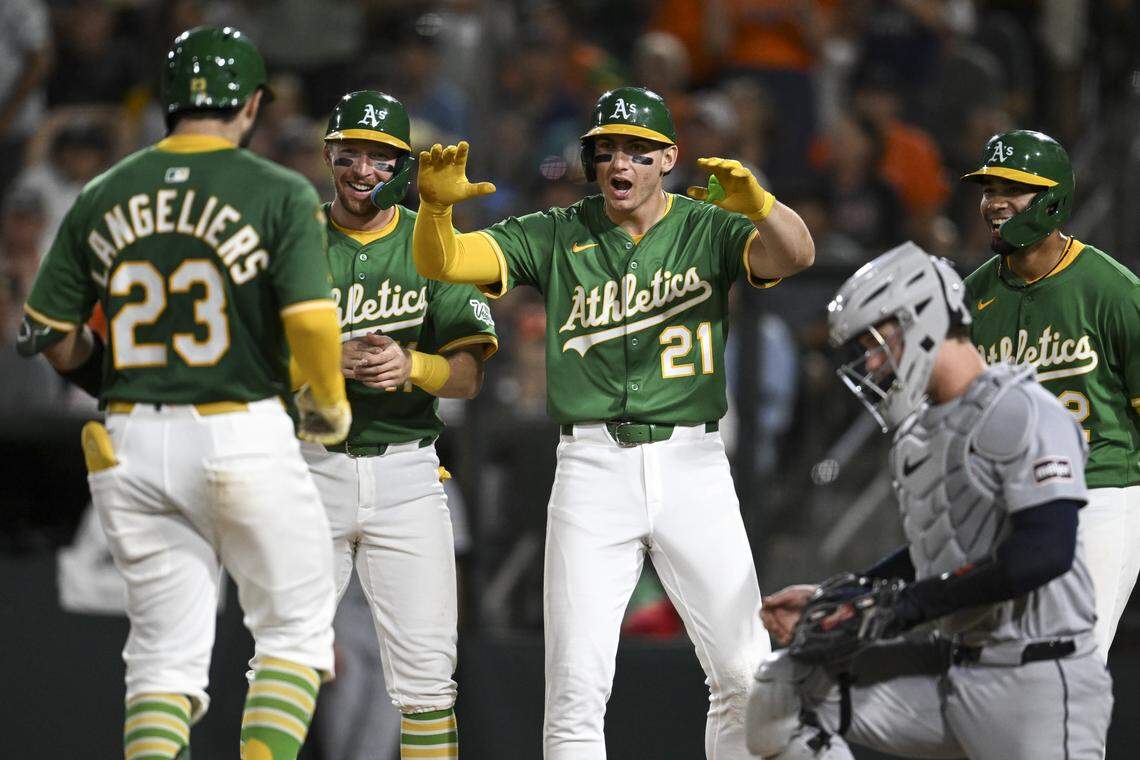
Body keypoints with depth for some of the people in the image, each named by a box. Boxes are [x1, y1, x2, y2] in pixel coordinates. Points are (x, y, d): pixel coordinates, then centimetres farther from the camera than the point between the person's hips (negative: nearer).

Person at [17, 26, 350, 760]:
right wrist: (331, 407, 1)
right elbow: (311, 320, -16)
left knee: (166, 652, 8)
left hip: (131, 444, 4)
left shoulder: (102, 197, 7)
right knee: (295, 630, 11)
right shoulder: (280, 194, -5)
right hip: (245, 436, -4)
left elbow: (52, 337, 8)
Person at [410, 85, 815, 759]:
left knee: (747, 678, -2)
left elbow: (795, 254, -15)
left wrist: (755, 202, -36)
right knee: (577, 684, -5)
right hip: (594, 470, 0)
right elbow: (443, 264, -2)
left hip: (692, 465, 0)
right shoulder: (557, 236, 7)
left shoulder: (709, 228, 4)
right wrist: (437, 205, -24)